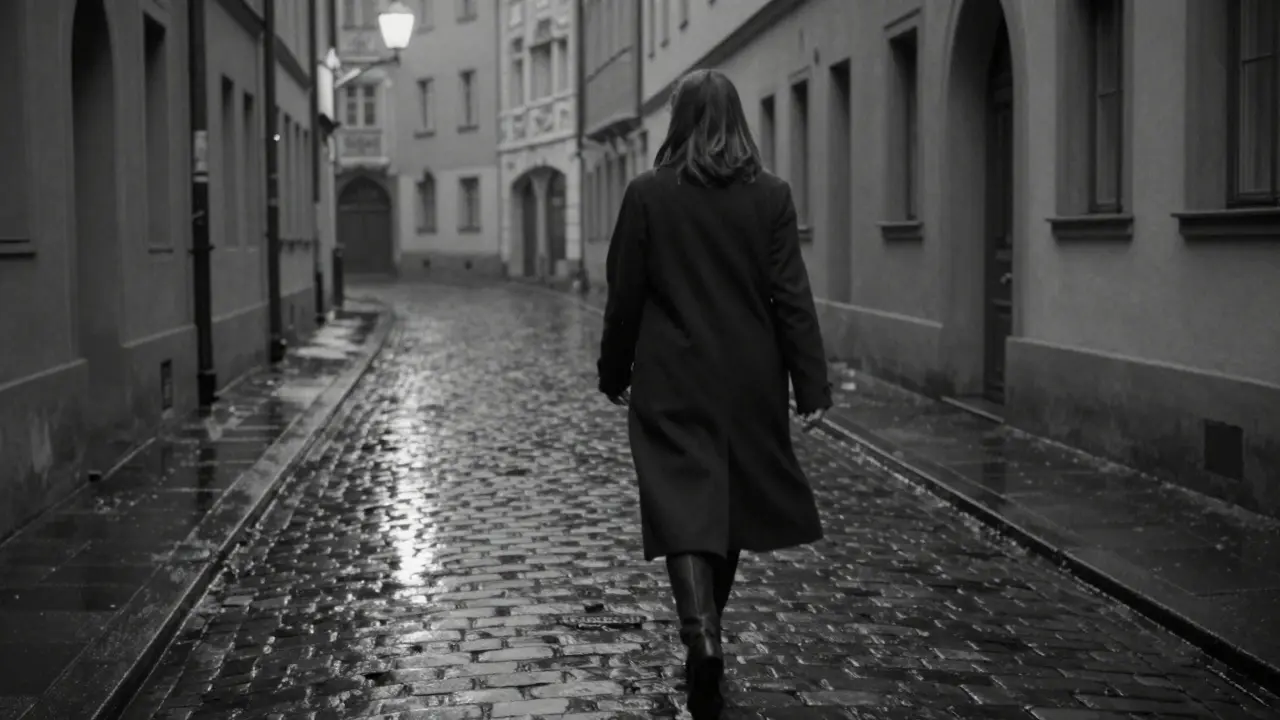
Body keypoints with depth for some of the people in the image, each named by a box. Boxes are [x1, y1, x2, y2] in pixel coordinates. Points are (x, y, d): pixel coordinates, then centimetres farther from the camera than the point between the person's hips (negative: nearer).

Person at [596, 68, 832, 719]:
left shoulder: (647, 195, -5)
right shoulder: (770, 197, -3)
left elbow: (625, 295, -2)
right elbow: (791, 297, -5)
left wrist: (614, 372, 10)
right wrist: (812, 384, -4)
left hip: (672, 381, -2)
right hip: (749, 381, 2)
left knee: (684, 510, -5)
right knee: (732, 502, 18)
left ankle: (702, 633, -25)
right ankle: (706, 625, 33)